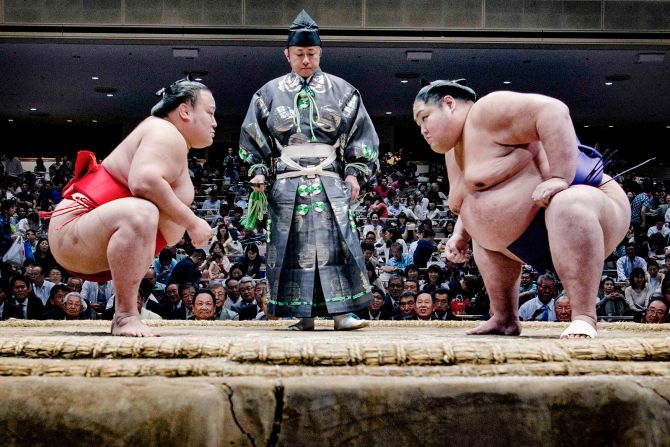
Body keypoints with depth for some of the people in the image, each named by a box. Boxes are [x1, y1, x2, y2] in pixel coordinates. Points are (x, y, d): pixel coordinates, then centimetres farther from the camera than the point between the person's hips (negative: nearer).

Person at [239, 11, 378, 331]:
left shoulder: (341, 91, 9)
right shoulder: (270, 93, 11)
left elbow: (361, 135, 9)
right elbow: (253, 136, 13)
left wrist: (354, 173, -2)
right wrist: (258, 172, 1)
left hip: (330, 181, -1)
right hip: (287, 182, 1)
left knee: (337, 242, -10)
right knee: (294, 246, -2)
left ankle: (341, 311, -9)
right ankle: (304, 315, 2)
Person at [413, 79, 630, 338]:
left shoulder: (486, 112, -14)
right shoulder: (454, 150, 14)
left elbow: (553, 111, -28)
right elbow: (469, 202, 28)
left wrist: (560, 178, -34)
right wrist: (460, 234, 10)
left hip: (584, 203, -10)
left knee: (567, 205, -41)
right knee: (482, 232, 24)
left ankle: (583, 319, -40)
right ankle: (505, 320, 16)